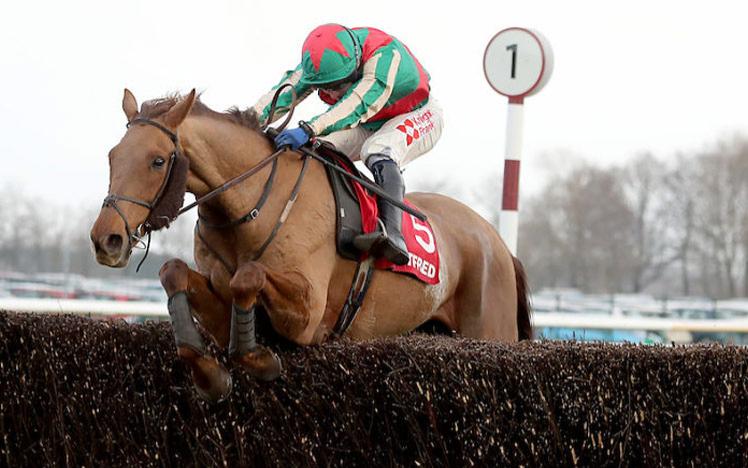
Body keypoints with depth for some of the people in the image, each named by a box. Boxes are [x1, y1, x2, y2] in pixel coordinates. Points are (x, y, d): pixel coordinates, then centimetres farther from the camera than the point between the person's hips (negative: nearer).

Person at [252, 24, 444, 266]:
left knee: (379, 152, -37)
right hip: (367, 127, 7)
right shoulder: (319, 60, -19)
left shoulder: (385, 54, -38)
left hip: (417, 117, -7)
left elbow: (360, 103, -50)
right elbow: (283, 93, -25)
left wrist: (309, 130, -61)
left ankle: (393, 234, -52)